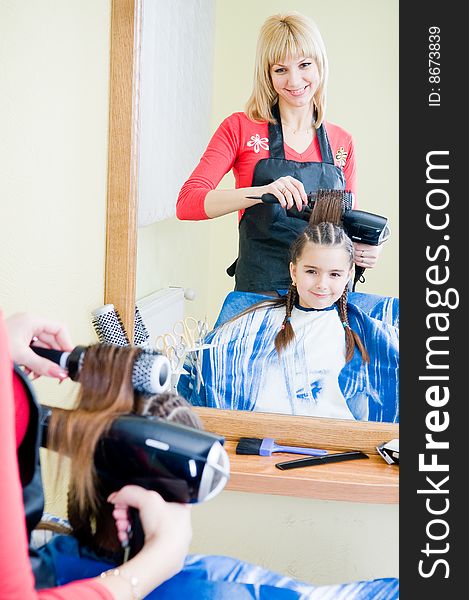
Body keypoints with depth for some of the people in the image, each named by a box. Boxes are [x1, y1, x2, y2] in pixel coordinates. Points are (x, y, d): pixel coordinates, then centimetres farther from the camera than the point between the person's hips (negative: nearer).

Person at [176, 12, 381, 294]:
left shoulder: (342, 142, 9)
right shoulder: (240, 128, -1)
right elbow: (187, 203, -11)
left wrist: (363, 249, -7)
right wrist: (261, 192, -25)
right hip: (259, 290, -2)